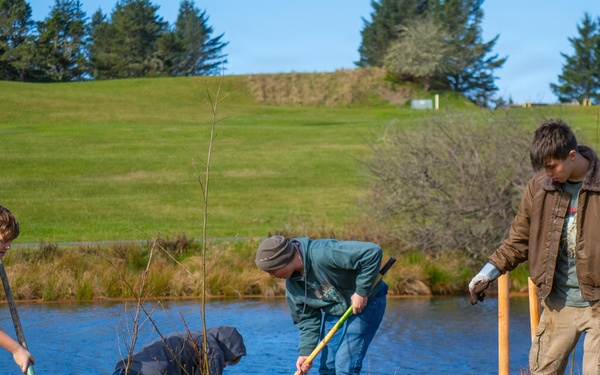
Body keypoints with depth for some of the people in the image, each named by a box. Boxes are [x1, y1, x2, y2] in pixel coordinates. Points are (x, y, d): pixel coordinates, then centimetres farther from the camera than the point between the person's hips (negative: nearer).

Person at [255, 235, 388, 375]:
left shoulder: (324, 253, -33)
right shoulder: (292, 284, -6)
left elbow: (372, 252, -36)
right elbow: (307, 319, 4)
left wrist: (362, 292, -28)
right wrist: (305, 352, -8)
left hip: (365, 303, -7)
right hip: (332, 312, 7)